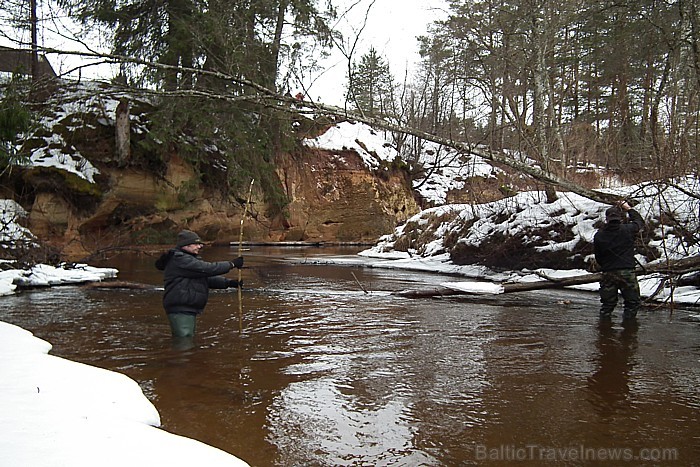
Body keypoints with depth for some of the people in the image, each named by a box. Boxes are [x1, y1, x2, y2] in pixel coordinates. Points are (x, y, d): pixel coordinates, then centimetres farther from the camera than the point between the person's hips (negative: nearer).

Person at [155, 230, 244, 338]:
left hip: (189, 310, 11)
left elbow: (207, 278, 15)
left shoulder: (189, 259, 20)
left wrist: (229, 282, 1)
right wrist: (232, 264, -15)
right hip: (180, 310, -11)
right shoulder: (179, 260, -16)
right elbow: (207, 269, -22)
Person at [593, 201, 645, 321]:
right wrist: (629, 209, 28)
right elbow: (640, 222, 18)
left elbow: (597, 257, 9)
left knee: (607, 303, 13)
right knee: (633, 302, 8)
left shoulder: (599, 235, 1)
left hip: (607, 274, 3)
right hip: (627, 273, -2)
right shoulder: (627, 230, -5)